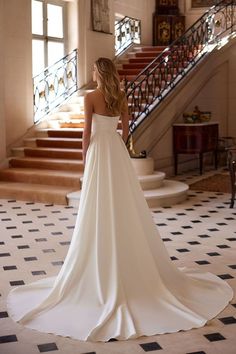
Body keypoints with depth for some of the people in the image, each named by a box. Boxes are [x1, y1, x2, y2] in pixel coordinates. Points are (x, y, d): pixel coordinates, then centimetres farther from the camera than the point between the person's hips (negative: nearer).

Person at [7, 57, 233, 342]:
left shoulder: (90, 97, -10)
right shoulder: (121, 98, 8)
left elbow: (87, 132, -9)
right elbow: (125, 130, 13)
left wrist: (85, 157, 4)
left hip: (99, 152, -6)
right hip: (118, 153, 6)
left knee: (100, 213, -2)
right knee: (125, 211, 11)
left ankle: (103, 274, 3)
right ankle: (132, 265, 20)